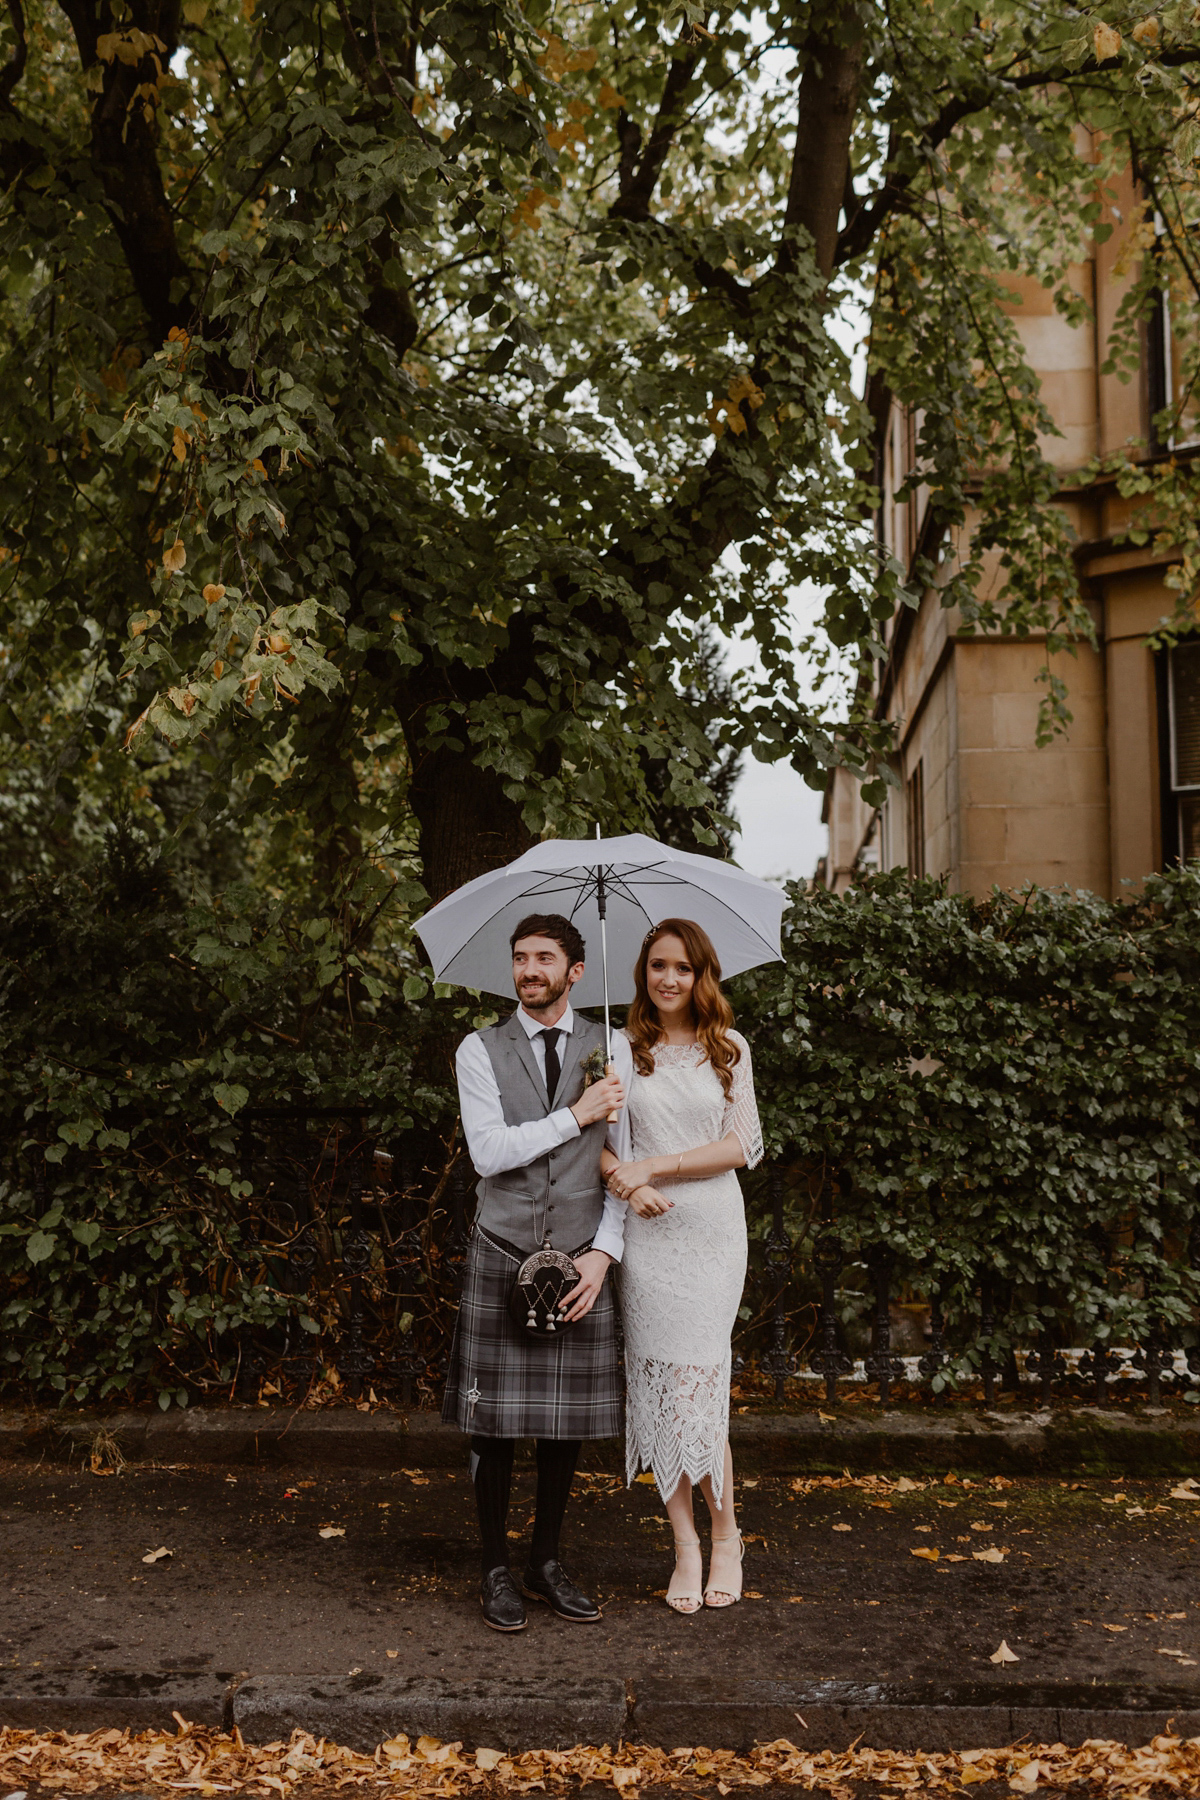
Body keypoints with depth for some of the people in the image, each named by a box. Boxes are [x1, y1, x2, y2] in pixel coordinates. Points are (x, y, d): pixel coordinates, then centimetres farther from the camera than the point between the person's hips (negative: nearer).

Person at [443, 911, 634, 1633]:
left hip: (583, 1258, 1)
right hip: (502, 1255, -1)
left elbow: (622, 1162, 3)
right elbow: (489, 1152, -10)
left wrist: (604, 1252, -6)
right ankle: (497, 1569, 17)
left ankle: (548, 1563, 23)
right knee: (495, 1418, 2)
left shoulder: (612, 1048, 6)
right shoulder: (481, 1051, 3)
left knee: (570, 1419, 7)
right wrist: (575, 1116, -11)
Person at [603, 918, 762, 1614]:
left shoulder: (729, 1048, 5)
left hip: (711, 1230, -1)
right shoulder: (623, 1048, 7)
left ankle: (726, 1533, 18)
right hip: (644, 1232, 1)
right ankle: (686, 1548, 14)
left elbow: (746, 1144, -2)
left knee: (698, 1383, -4)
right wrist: (624, 1179, -15)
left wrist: (657, 1166, -10)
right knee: (656, 1388, 2)